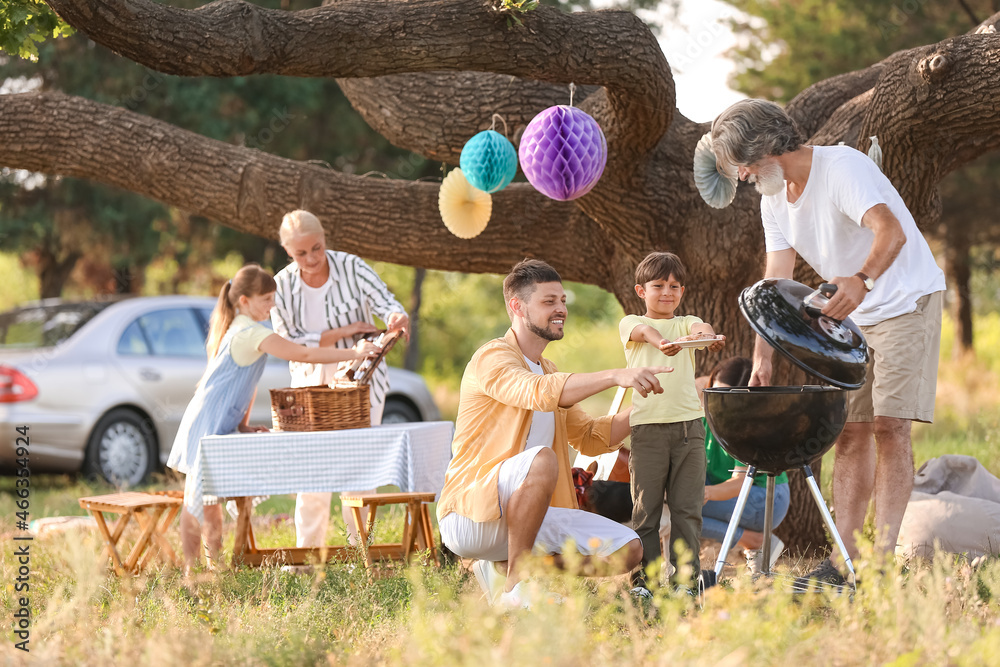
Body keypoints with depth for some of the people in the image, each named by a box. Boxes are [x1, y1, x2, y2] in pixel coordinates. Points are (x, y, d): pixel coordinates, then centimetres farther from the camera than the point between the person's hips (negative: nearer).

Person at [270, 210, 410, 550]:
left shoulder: (352, 267, -12)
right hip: (311, 381, 1)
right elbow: (290, 343, -11)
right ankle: (307, 553, 6)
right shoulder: (282, 286, -8)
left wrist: (398, 318, -45)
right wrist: (344, 332, -21)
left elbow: (385, 302, -20)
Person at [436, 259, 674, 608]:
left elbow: (590, 436, 21)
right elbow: (538, 392, -29)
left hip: (521, 520, 8)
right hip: (471, 517, -8)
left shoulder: (548, 370, 22)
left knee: (627, 550, -7)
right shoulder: (493, 358, -8)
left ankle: (503, 569, 4)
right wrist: (615, 377, -36)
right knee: (542, 459, -37)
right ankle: (514, 587, -24)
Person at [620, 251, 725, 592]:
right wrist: (660, 341, -41)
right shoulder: (631, 324, 9)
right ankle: (644, 579, 5)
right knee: (646, 506, 0)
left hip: (689, 422, 2)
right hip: (648, 425, -2)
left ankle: (687, 577, 5)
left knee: (687, 507, 0)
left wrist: (707, 334, -36)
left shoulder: (686, 323, 15)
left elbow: (700, 327, -10)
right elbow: (643, 330, -16)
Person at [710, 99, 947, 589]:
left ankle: (885, 556, -18)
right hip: (852, 316, 8)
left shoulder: (842, 167, -22)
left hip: (906, 303, -8)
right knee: (850, 432, 3)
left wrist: (862, 281, -56)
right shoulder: (774, 203, 4)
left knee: (889, 426, -15)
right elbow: (777, 282, 2)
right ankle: (844, 558, 2)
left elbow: (891, 231, -37)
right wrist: (762, 356, -9)